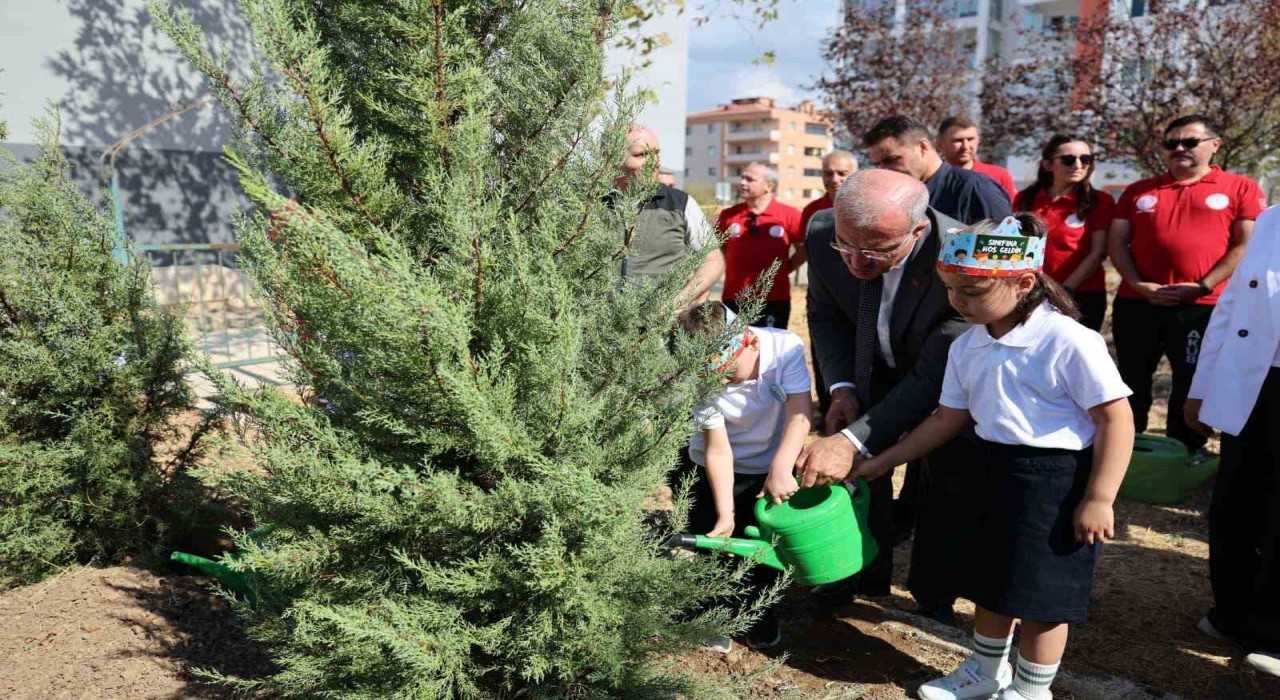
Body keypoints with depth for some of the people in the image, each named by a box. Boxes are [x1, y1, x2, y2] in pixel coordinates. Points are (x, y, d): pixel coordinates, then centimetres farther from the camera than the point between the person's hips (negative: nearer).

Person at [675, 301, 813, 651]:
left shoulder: (785, 347, -25)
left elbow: (799, 415, -31)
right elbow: (718, 449, -25)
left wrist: (780, 468, -46)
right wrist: (725, 515, -31)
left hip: (773, 466, 1)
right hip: (714, 471, 0)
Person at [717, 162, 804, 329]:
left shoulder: (789, 215, -5)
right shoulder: (728, 215, 2)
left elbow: (804, 249, 4)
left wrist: (784, 268, 1)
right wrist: (733, 268, 9)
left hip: (774, 299, -2)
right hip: (733, 298, 3)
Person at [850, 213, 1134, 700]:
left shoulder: (1069, 342, -20)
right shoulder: (966, 347, 2)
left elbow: (1116, 420, -16)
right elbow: (949, 419, 10)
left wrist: (1098, 499, -16)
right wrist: (882, 462, 10)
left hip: (1056, 480, -7)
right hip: (991, 472, 7)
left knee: (1041, 594, 6)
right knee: (990, 582, 20)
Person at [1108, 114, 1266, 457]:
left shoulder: (1241, 188, 5)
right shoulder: (1138, 192, 13)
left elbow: (1248, 245, -2)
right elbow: (1117, 242, 7)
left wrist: (1202, 287, -13)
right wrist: (1139, 285, -8)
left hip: (1203, 308, -2)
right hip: (1136, 304, 2)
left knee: (1193, 384, 7)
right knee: (1133, 382, 12)